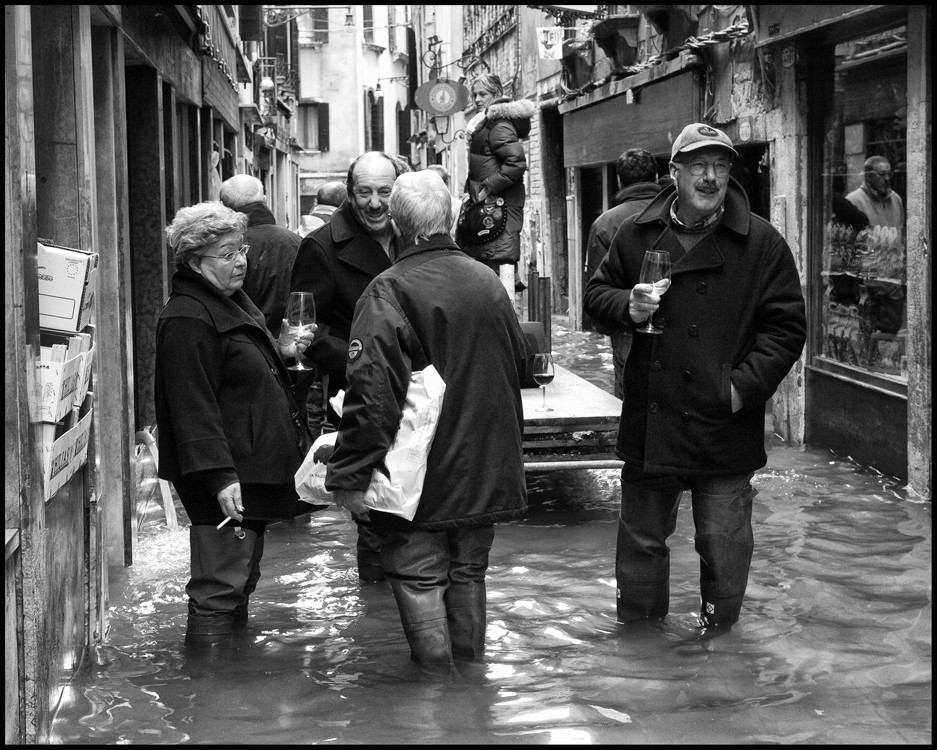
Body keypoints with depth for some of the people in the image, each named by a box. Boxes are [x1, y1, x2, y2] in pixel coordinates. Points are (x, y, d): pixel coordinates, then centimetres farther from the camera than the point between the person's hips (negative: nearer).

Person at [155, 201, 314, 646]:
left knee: (242, 577, 20)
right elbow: (193, 406, -25)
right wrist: (219, 476, -29)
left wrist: (282, 352, 15)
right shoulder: (187, 319, -19)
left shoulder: (232, 301, 15)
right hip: (228, 480, -11)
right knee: (220, 589, -8)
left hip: (253, 468, 11)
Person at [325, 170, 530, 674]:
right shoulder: (487, 282, 3)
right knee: (468, 571, 18)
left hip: (425, 473, -6)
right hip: (487, 467, 6)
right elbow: (519, 364, 14)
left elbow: (372, 389, -25)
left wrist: (349, 474, -22)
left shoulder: (389, 292, -17)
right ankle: (470, 669, 28)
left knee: (418, 574, 6)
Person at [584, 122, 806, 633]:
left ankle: (718, 634, 21)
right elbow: (596, 294, 15)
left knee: (723, 543, 4)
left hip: (725, 424, -3)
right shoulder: (637, 235, 5)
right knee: (640, 538, 14)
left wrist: (746, 385, -14)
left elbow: (787, 325, -4)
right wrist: (627, 305, -8)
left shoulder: (762, 243, -4)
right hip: (649, 419, 3)